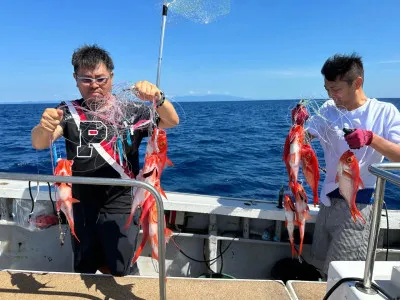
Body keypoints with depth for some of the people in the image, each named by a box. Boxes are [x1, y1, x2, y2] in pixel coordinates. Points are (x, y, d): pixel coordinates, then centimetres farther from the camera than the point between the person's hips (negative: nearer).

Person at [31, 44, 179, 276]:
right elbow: (39, 143, -15)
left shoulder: (131, 110, -4)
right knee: (83, 272, 17)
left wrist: (157, 97, -37)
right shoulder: (69, 112, -2)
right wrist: (44, 128, -40)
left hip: (120, 206, -2)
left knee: (123, 273, 6)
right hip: (81, 207, 2)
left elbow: (172, 121, -14)